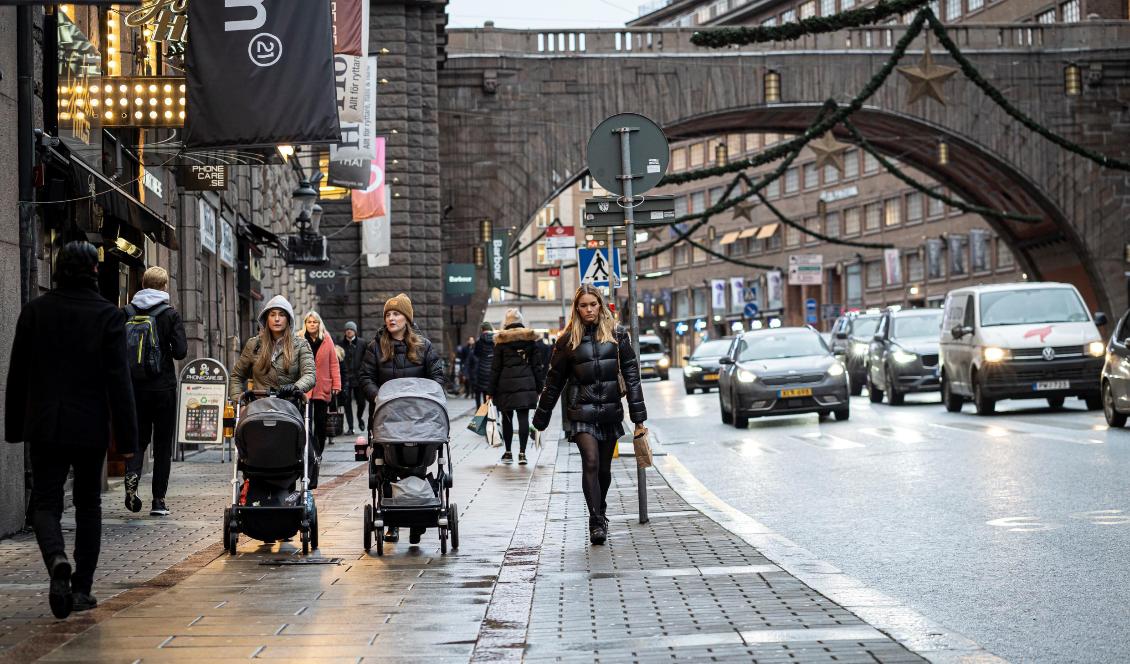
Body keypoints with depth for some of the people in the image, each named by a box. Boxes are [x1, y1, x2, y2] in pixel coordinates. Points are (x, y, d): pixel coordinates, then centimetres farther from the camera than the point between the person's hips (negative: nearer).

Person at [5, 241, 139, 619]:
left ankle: (57, 561, -26)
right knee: (88, 506, 13)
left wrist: (14, 428, 12)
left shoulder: (35, 311, 0)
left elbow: (17, 375, 5)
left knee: (45, 502, 3)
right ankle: (82, 588, 14)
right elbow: (119, 380, -9)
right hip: (91, 428, 0)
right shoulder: (108, 315, -7)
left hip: (45, 427, 0)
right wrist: (126, 437, -6)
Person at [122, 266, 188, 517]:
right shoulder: (170, 315, -7)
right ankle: (158, 501, 6)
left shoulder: (126, 313, 1)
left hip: (134, 386, 2)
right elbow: (180, 351, -12)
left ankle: (132, 477, -14)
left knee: (138, 439, 14)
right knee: (163, 444, 6)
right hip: (163, 387, -2)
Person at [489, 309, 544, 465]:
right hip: (526, 383, 1)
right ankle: (522, 453, -6)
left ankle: (508, 453, 15)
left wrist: (492, 391, 5)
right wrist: (539, 387, 11)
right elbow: (537, 365, 6)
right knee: (523, 417, -1)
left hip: (506, 384, -1)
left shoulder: (501, 341, -1)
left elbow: (495, 368, 1)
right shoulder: (529, 338, 5)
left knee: (507, 418, 10)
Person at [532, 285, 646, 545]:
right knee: (591, 462, -18)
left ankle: (600, 514, 32)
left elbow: (631, 375, 3)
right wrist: (541, 418, 11)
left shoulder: (617, 335, 4)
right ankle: (596, 522, -16)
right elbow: (554, 382, 9)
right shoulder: (568, 340, 3)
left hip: (610, 411, 2)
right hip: (581, 411, -2)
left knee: (604, 468, 9)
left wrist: (638, 416, -2)